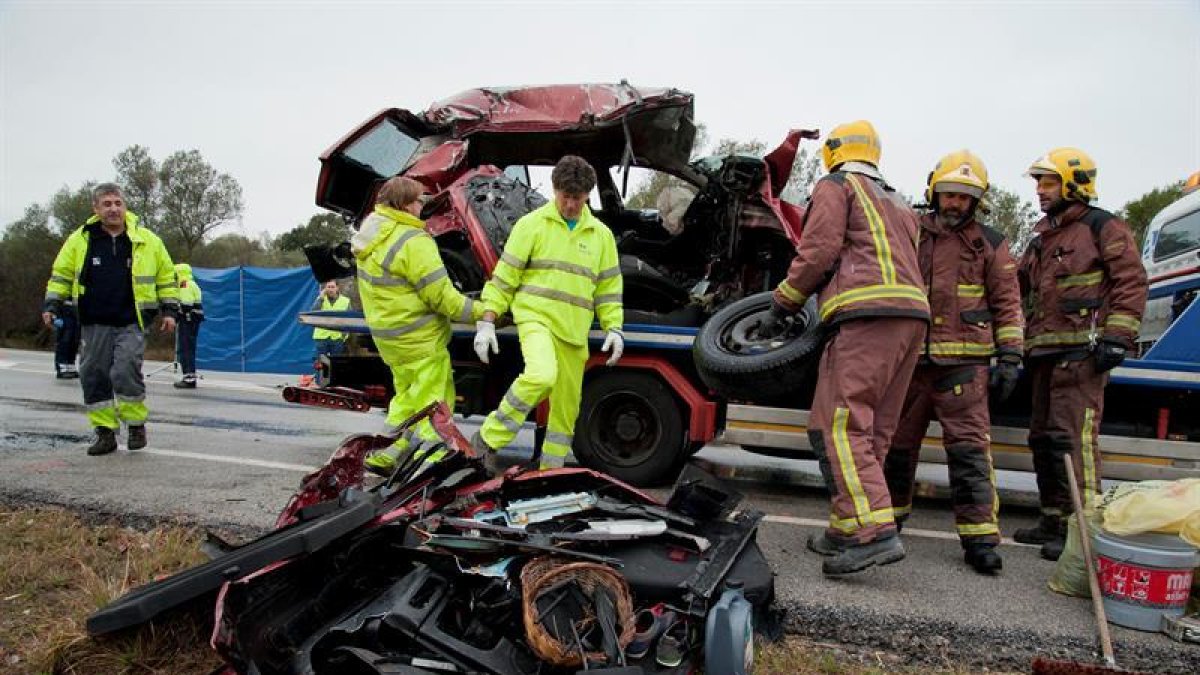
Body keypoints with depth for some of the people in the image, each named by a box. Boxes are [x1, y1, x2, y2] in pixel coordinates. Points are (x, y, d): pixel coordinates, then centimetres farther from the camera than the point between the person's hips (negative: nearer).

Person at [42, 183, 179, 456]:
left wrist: (169, 310, 3)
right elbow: (61, 274, 13)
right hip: (95, 323, 3)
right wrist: (51, 305, 4)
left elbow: (167, 277, 9)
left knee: (125, 371, -16)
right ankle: (105, 432, 16)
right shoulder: (80, 239, 4)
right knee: (94, 376, 4)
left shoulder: (147, 240, 1)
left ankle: (136, 425, 4)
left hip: (132, 323, -3)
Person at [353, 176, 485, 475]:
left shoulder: (371, 230, 7)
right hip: (418, 338, -9)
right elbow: (441, 296, -20)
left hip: (385, 332, 10)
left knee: (407, 395, 22)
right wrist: (482, 312, -12)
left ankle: (383, 456, 28)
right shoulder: (413, 241, -21)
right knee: (434, 400, -1)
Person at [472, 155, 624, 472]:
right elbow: (504, 276, 0)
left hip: (574, 332, 5)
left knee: (566, 408, 7)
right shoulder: (532, 224, 1)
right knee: (542, 375, -32)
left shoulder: (601, 234, 12)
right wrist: (487, 322, -5)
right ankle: (487, 439, -16)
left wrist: (614, 328, 5)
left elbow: (609, 287, 16)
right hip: (535, 318, -4)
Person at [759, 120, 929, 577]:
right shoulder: (899, 204, 33)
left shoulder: (835, 185, 9)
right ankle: (846, 530, 13)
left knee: (837, 424, -14)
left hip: (867, 315, -9)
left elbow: (819, 250, -5)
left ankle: (874, 532, -24)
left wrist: (782, 306, 3)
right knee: (872, 431, 9)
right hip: (912, 316, 9)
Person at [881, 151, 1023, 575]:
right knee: (897, 440, 9)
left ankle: (980, 536, -3)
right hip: (910, 359, 3)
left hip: (963, 361, -2)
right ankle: (889, 516, 25)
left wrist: (1010, 357, -2)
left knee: (969, 446, -7)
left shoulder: (989, 244, 8)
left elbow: (1007, 305, 6)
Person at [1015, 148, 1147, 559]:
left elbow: (1131, 282, -8)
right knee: (1043, 437, 10)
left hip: (1082, 351, -9)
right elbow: (1020, 289, 27)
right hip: (1044, 352, 9)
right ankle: (1054, 522, 19)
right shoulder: (1041, 240, 25)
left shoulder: (1103, 227, 0)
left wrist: (1117, 336, -16)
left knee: (1073, 436, -15)